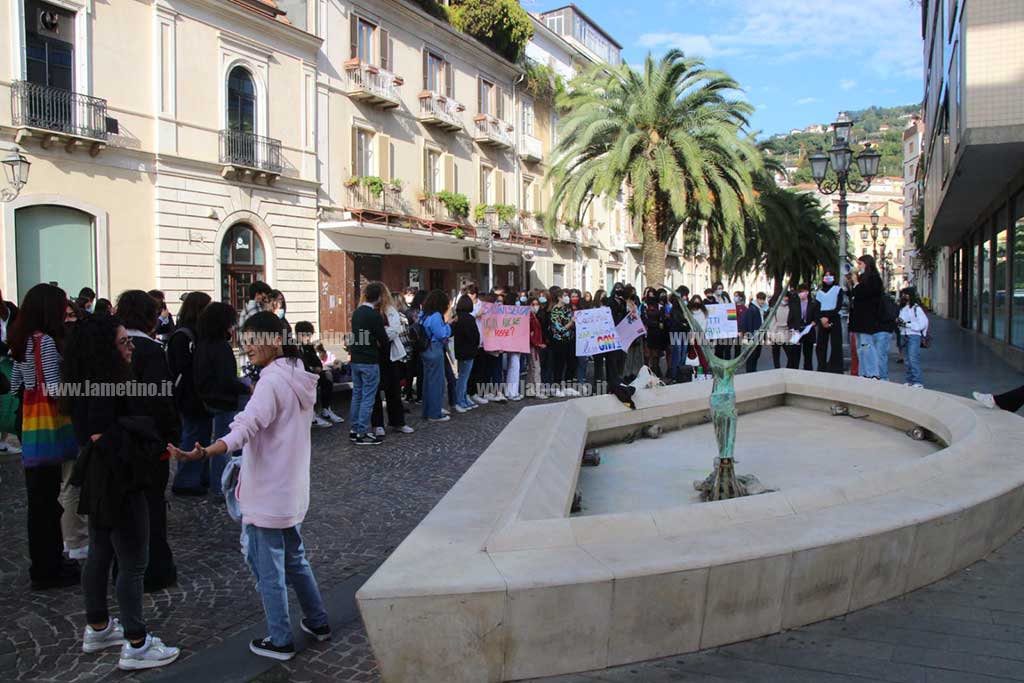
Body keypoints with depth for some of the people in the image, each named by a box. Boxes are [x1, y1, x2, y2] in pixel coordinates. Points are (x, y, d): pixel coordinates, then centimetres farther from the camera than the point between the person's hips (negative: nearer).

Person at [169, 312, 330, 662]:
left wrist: (203, 453, -45)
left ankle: (280, 640, 16)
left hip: (267, 493, -9)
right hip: (291, 489, 9)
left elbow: (246, 428, -34)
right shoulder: (298, 377, 7)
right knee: (294, 558, 22)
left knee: (268, 567, 5)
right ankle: (317, 621, 33)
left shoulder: (271, 381, -21)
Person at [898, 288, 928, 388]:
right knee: (907, 360, 8)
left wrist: (907, 324, -13)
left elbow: (923, 323, -9)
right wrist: (899, 322, -3)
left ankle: (918, 381, -13)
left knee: (913, 359, -14)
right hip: (904, 336, 7)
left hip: (914, 335, -7)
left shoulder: (916, 308, -5)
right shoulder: (902, 308, 15)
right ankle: (910, 381, 14)